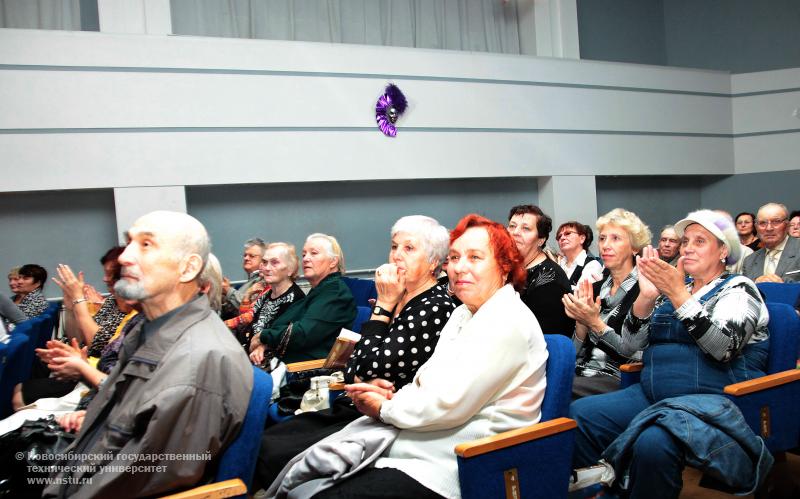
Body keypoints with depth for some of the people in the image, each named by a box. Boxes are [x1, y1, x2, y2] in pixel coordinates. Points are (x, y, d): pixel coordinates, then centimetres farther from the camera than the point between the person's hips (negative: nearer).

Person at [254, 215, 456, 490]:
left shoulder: (435, 307, -14)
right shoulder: (396, 298, 11)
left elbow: (372, 368, -19)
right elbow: (352, 367, 10)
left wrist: (384, 305, -11)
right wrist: (365, 381, -13)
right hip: (352, 408, 8)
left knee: (277, 457, -17)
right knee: (262, 444, -2)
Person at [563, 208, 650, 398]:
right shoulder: (596, 286, 13)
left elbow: (637, 355, -11)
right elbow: (577, 353, 12)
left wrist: (595, 323, -16)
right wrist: (581, 320, -6)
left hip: (617, 380, -5)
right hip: (582, 373, 5)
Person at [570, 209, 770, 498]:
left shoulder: (738, 289, 4)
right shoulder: (670, 291, 20)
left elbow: (724, 347, -16)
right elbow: (629, 347, 10)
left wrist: (679, 293, -20)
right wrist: (646, 296, -5)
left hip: (713, 399, -6)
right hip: (653, 395, 6)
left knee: (653, 442, -36)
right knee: (578, 414, -17)